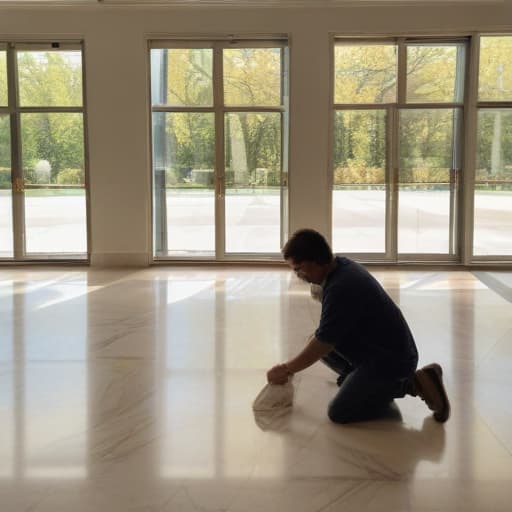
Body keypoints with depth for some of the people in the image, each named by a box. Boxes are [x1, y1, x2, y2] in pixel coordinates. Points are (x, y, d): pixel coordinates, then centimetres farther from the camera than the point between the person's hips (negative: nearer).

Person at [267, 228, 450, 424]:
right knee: (317, 340, 10)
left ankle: (410, 384, -4)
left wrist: (286, 369, -7)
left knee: (339, 413, -10)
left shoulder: (340, 289, -27)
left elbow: (322, 345, -18)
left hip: (392, 361, -10)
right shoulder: (343, 265, 2)